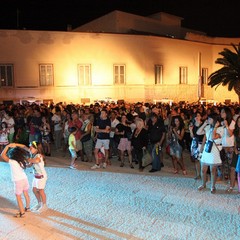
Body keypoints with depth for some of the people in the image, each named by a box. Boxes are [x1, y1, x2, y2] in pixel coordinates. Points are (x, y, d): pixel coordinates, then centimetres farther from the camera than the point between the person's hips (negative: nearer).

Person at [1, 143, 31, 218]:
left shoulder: (12, 162, -20)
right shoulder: (23, 160, -2)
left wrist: (8, 146, -16)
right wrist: (17, 145, 10)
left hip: (18, 181, -7)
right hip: (25, 179, 7)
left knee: (18, 197, 8)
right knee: (26, 194, 22)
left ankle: (22, 213, 15)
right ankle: (27, 207, 40)